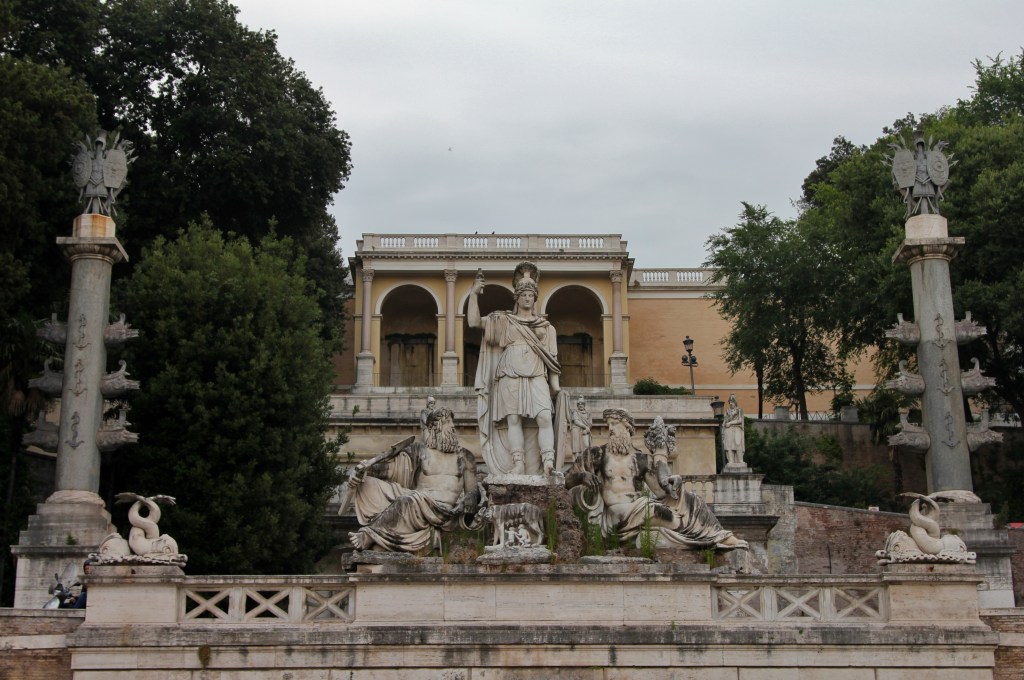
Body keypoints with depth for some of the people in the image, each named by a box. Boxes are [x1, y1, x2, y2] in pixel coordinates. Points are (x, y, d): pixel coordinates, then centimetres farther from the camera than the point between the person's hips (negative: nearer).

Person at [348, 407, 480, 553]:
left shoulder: (464, 456, 18)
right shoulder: (419, 450, 16)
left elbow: (472, 491, 15)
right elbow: (393, 467, 4)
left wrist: (465, 503, -9)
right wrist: (365, 469, -14)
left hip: (447, 512, -2)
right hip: (417, 503, 2)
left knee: (412, 500, -35)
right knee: (369, 485, -19)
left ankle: (369, 535, -26)